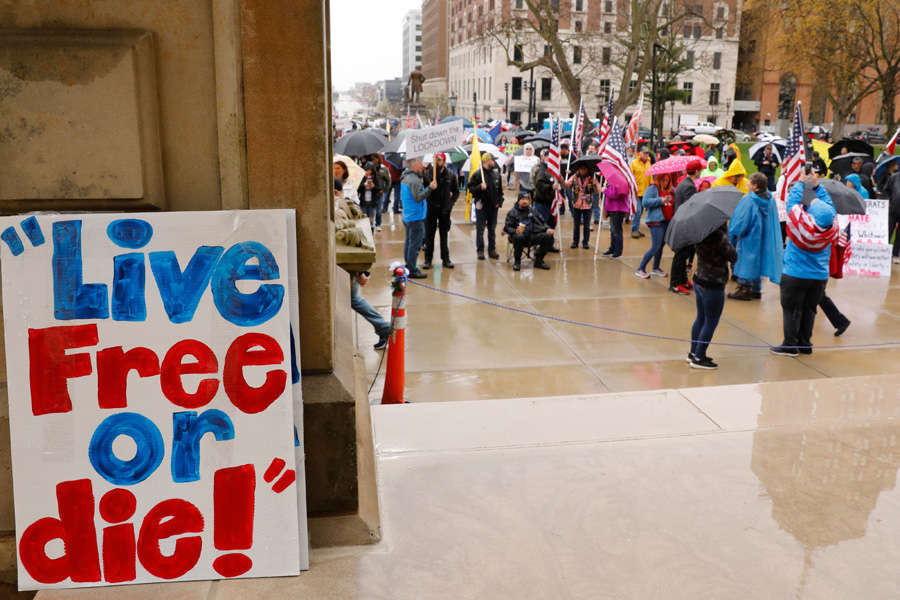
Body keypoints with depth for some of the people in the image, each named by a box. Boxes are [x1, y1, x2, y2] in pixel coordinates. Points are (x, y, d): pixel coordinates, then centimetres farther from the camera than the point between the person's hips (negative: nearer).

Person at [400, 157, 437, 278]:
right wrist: (430, 188, -26)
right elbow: (418, 197, -25)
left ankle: (408, 266, 28)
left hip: (407, 216, 10)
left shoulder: (405, 178, 12)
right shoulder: (414, 180, -19)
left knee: (408, 242, 18)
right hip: (416, 217, -10)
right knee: (415, 244, -6)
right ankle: (412, 270, -3)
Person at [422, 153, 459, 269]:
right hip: (431, 209, -1)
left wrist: (451, 203, -2)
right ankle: (428, 259, 15)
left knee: (444, 235, 10)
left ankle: (446, 259, 19)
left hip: (444, 210, 1)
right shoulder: (427, 174, -7)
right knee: (429, 236, 6)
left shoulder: (450, 175, -1)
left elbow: (456, 192, 8)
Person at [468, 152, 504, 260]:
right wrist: (480, 187, -23)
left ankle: (492, 250, 18)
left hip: (493, 206, 5)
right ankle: (480, 251, 7)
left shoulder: (496, 174, 8)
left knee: (492, 229, 10)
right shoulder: (477, 174, -7)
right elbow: (471, 188, -7)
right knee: (480, 229, 0)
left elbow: (500, 190, 15)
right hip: (481, 206, -4)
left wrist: (499, 202, 6)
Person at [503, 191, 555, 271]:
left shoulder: (533, 211, 23)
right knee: (519, 237, -40)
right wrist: (515, 231, -20)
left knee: (549, 237, -20)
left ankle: (538, 260, 0)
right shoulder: (512, 212, 11)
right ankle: (517, 262, -14)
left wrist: (547, 229, -1)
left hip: (533, 236, 4)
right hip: (519, 235, -3)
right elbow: (507, 227, 1)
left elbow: (542, 222, 22)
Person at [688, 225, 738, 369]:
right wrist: (727, 241, -3)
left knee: (701, 318, 19)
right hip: (713, 286, -8)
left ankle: (693, 353, 27)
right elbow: (733, 257, -14)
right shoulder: (719, 236, -23)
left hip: (698, 280, 8)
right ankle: (698, 358, 9)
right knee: (711, 322, 4)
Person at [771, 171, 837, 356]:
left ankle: (790, 345, 7)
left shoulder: (801, 223, -22)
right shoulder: (832, 227, -12)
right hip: (820, 277, 4)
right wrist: (816, 185, 9)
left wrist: (800, 183, 7)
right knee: (809, 309, 14)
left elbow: (793, 200, -8)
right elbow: (828, 203, 5)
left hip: (795, 276, -4)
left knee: (791, 309, 4)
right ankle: (805, 344, 22)